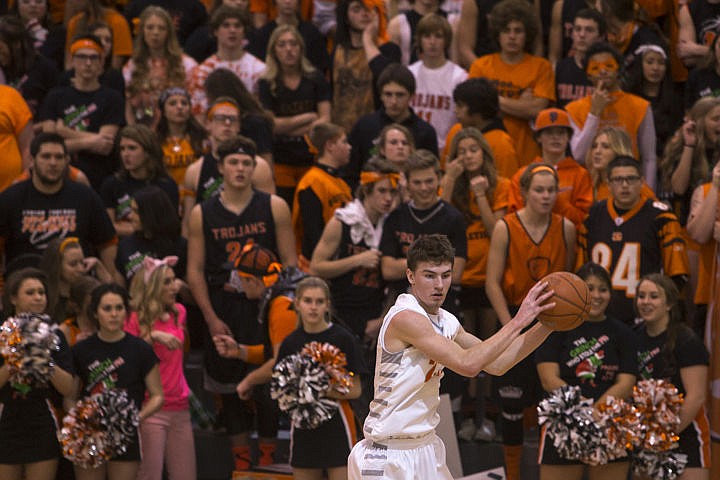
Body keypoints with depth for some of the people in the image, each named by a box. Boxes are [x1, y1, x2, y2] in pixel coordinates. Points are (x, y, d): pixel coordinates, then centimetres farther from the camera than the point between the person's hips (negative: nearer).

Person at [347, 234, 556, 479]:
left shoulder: (446, 322, 7)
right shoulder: (405, 318, -20)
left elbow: (497, 364, 14)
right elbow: (468, 364, -27)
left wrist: (546, 325, 4)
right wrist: (518, 321, -22)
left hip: (427, 448, 9)